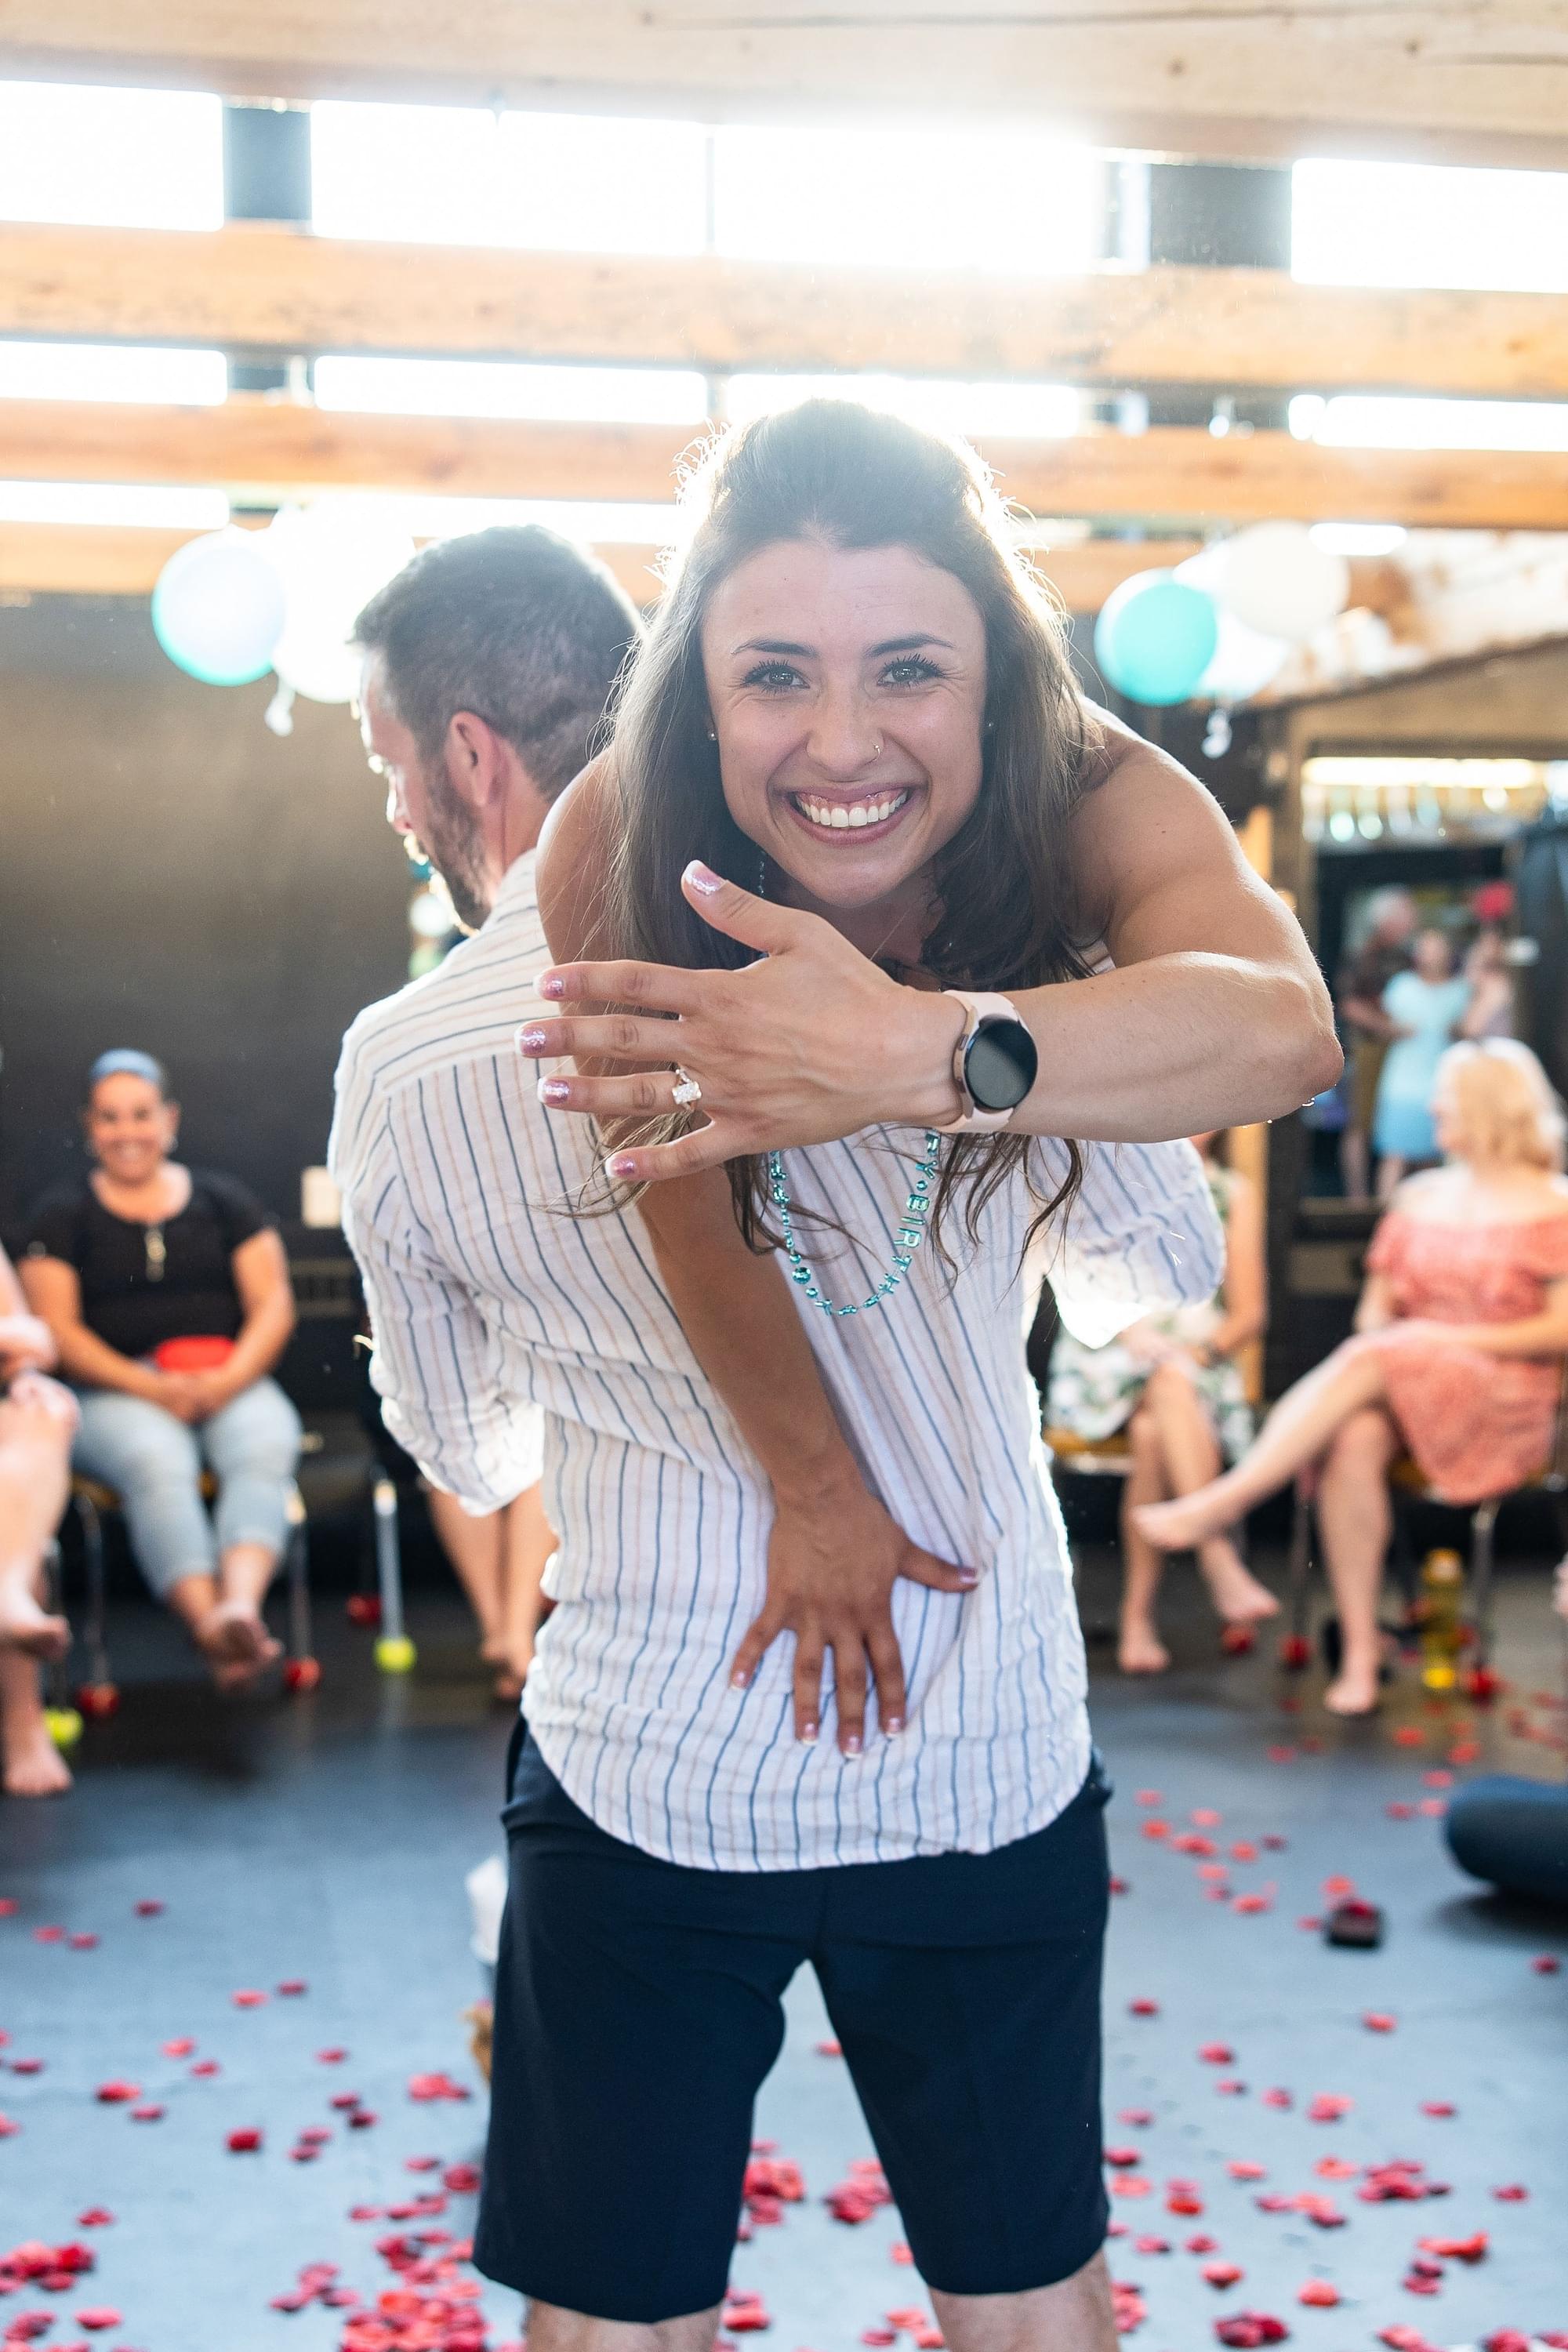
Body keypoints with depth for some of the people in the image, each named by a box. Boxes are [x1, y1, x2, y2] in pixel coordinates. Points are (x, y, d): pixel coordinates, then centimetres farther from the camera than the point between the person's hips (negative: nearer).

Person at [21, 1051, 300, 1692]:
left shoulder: (224, 1201, 18)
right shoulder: (63, 1216, 14)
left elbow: (274, 1305, 11)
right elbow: (57, 1330, 3)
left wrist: (227, 1380, -10)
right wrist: (152, 1387, -12)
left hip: (231, 1382, 2)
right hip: (116, 1394, -1)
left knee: (265, 1451, -33)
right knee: (157, 1463, -36)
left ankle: (242, 1602, -56)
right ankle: (209, 1627, -53)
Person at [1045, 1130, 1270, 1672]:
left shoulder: (1235, 1193, 13)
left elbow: (1248, 1313, 8)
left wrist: (1206, 1349, -12)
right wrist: (1130, 1331, -18)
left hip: (1200, 1363, 1)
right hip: (1106, 1359, -1)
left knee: (1153, 1430, -34)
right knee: (1170, 1382, -36)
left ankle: (1138, 1616, -35)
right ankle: (1220, 1562, -46)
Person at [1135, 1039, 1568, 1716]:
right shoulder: (1419, 1197, 17)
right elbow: (1374, 1309, 17)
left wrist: (1450, 1337, -12)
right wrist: (1378, 1328, -7)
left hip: (1506, 1400, -4)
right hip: (1398, 1391, 4)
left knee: (1369, 1360, -34)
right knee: (1353, 1437, -33)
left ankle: (1221, 1503, -34)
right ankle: (1359, 1653, -32)